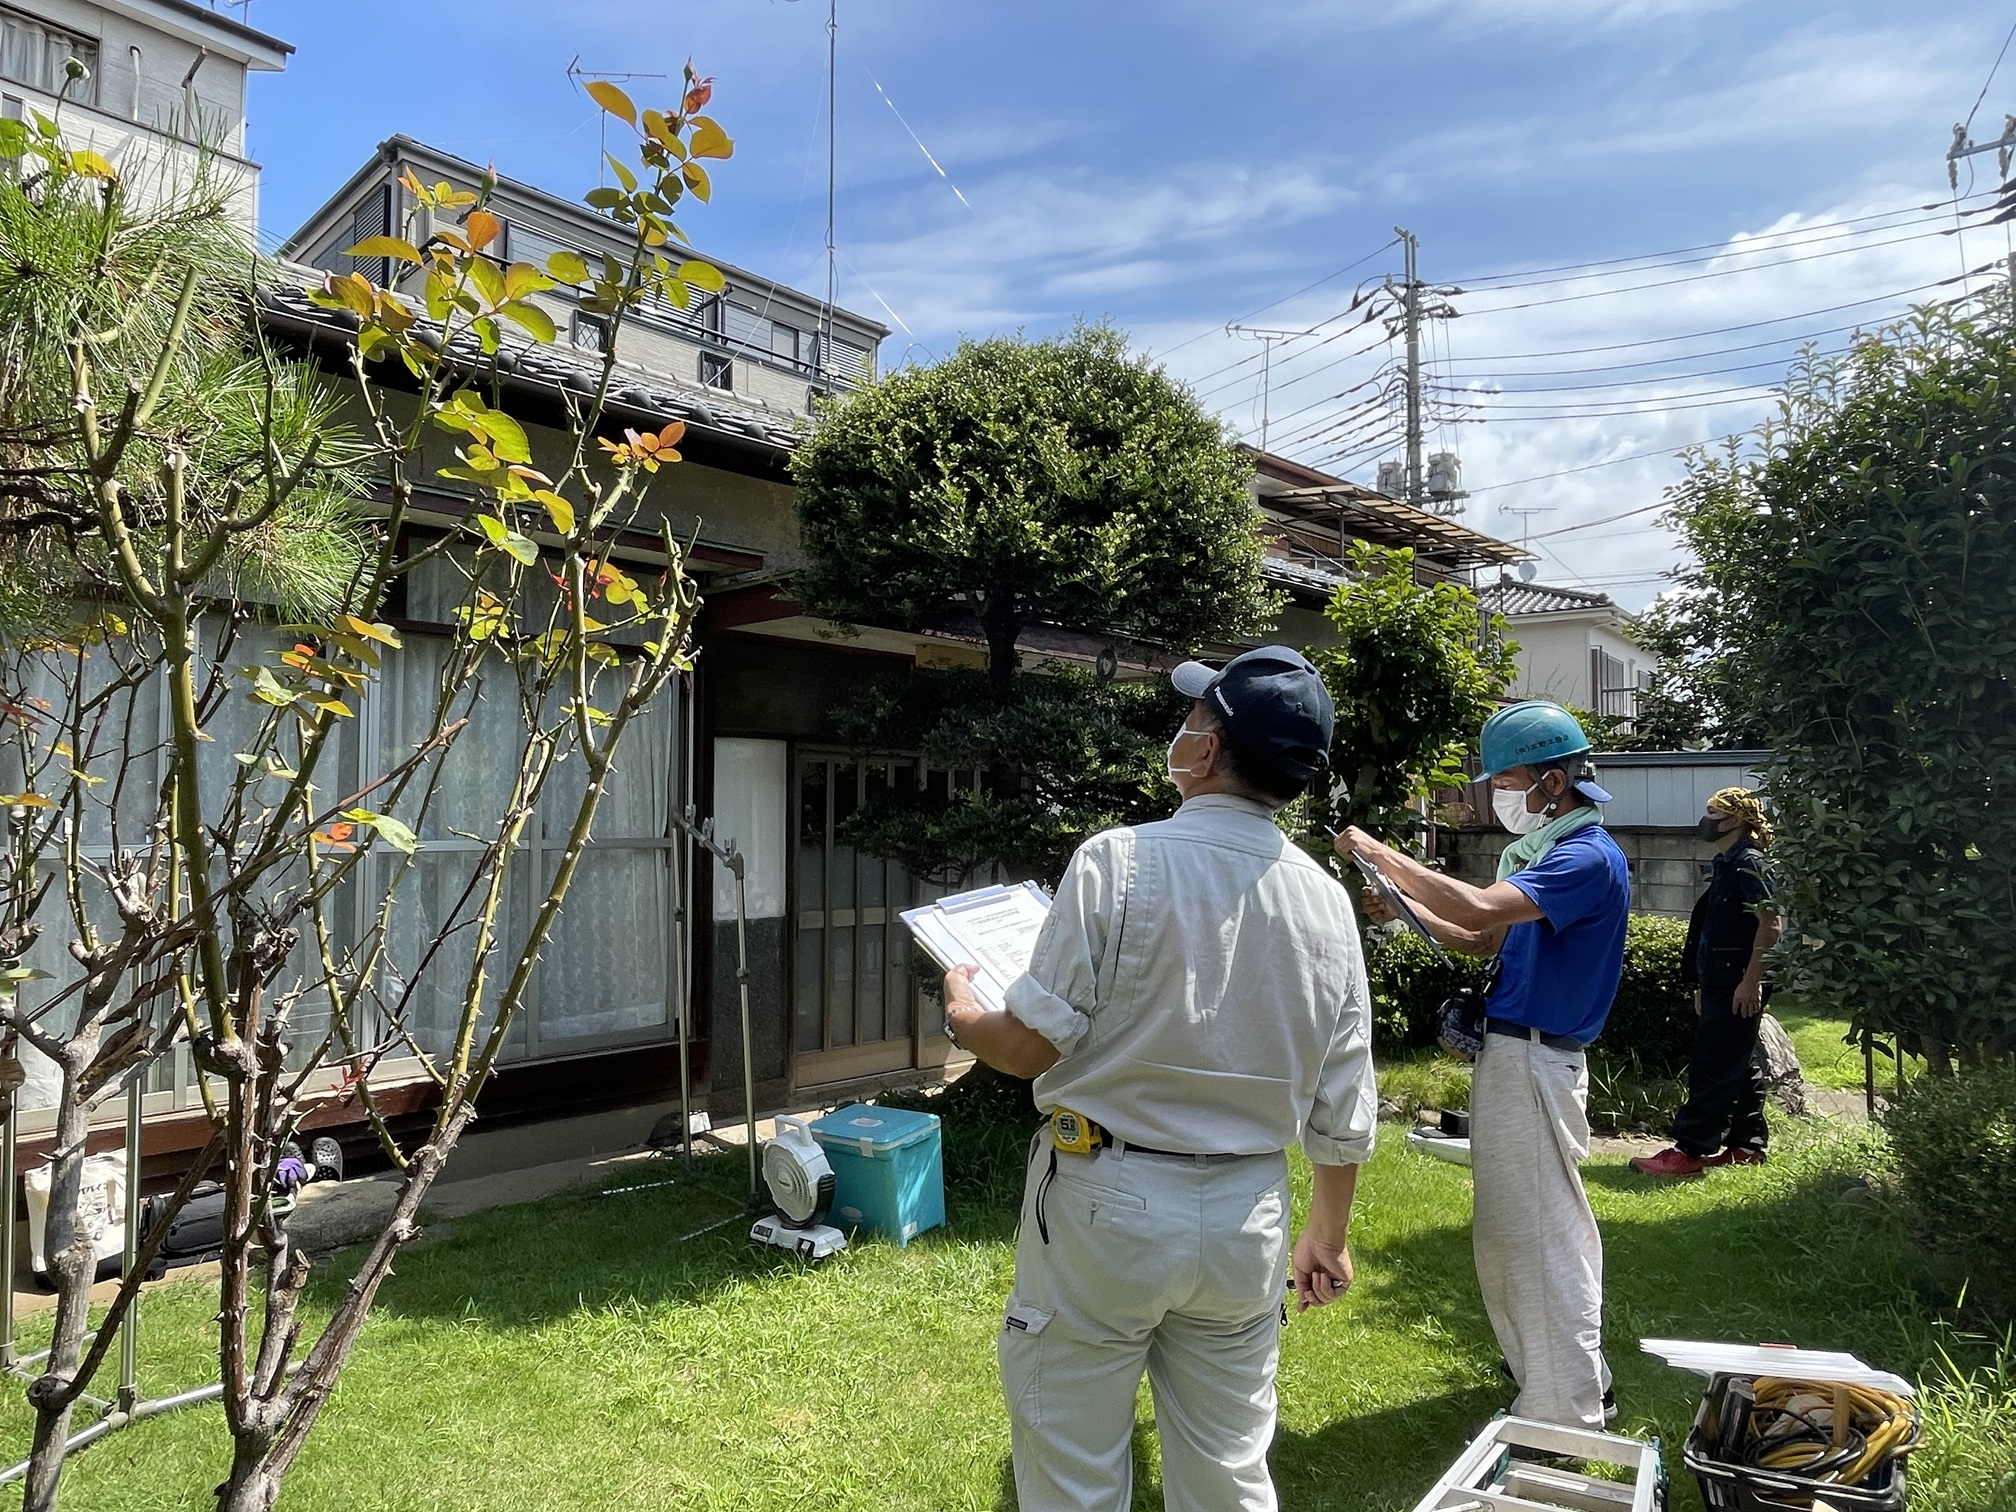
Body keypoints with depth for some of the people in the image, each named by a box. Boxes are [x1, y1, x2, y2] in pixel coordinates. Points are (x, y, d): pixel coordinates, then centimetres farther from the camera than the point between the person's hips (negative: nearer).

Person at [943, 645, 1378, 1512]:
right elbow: (1343, 1110, 5)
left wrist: (961, 1012, 8)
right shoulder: (1325, 901, -1)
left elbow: (1031, 1046, -14)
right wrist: (1328, 1236, 20)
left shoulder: (1119, 861, -16)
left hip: (1107, 1204, -4)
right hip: (1246, 1215, 5)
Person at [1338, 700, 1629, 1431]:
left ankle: (1567, 1411, 12)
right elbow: (1486, 942, 17)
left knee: (1542, 1231, -1)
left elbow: (1478, 909, -31)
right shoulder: (1536, 850, 12)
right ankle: (1560, 1374, 36)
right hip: (1505, 1056, 10)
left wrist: (1379, 853, -24)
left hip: (1534, 1062, -10)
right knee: (1509, 1227, 19)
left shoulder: (1589, 857, -18)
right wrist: (1404, 908, 3)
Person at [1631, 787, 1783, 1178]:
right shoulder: (1725, 865, 17)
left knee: (1712, 1068, -8)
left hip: (1738, 986, -10)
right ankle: (1747, 1145, 22)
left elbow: (1771, 923, -21)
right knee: (1740, 1066, 14)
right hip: (1720, 984, 10)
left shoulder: (1748, 864, -13)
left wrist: (1751, 981, -23)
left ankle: (1689, 1151, -6)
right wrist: (1703, 984, 20)